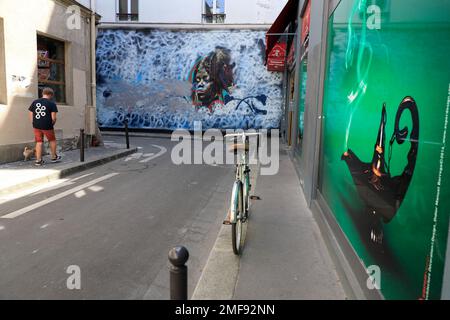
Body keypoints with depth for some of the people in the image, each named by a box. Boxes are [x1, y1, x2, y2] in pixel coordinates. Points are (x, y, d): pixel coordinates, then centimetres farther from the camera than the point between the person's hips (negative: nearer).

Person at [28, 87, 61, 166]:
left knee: (39, 142, 10)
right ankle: (54, 157, 27)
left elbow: (31, 116, 9)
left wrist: (34, 124, 16)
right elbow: (53, 118, -10)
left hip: (36, 126, 4)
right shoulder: (52, 103, -5)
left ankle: (38, 160, 12)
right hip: (47, 126, -4)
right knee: (52, 140, 16)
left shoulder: (34, 102, 8)